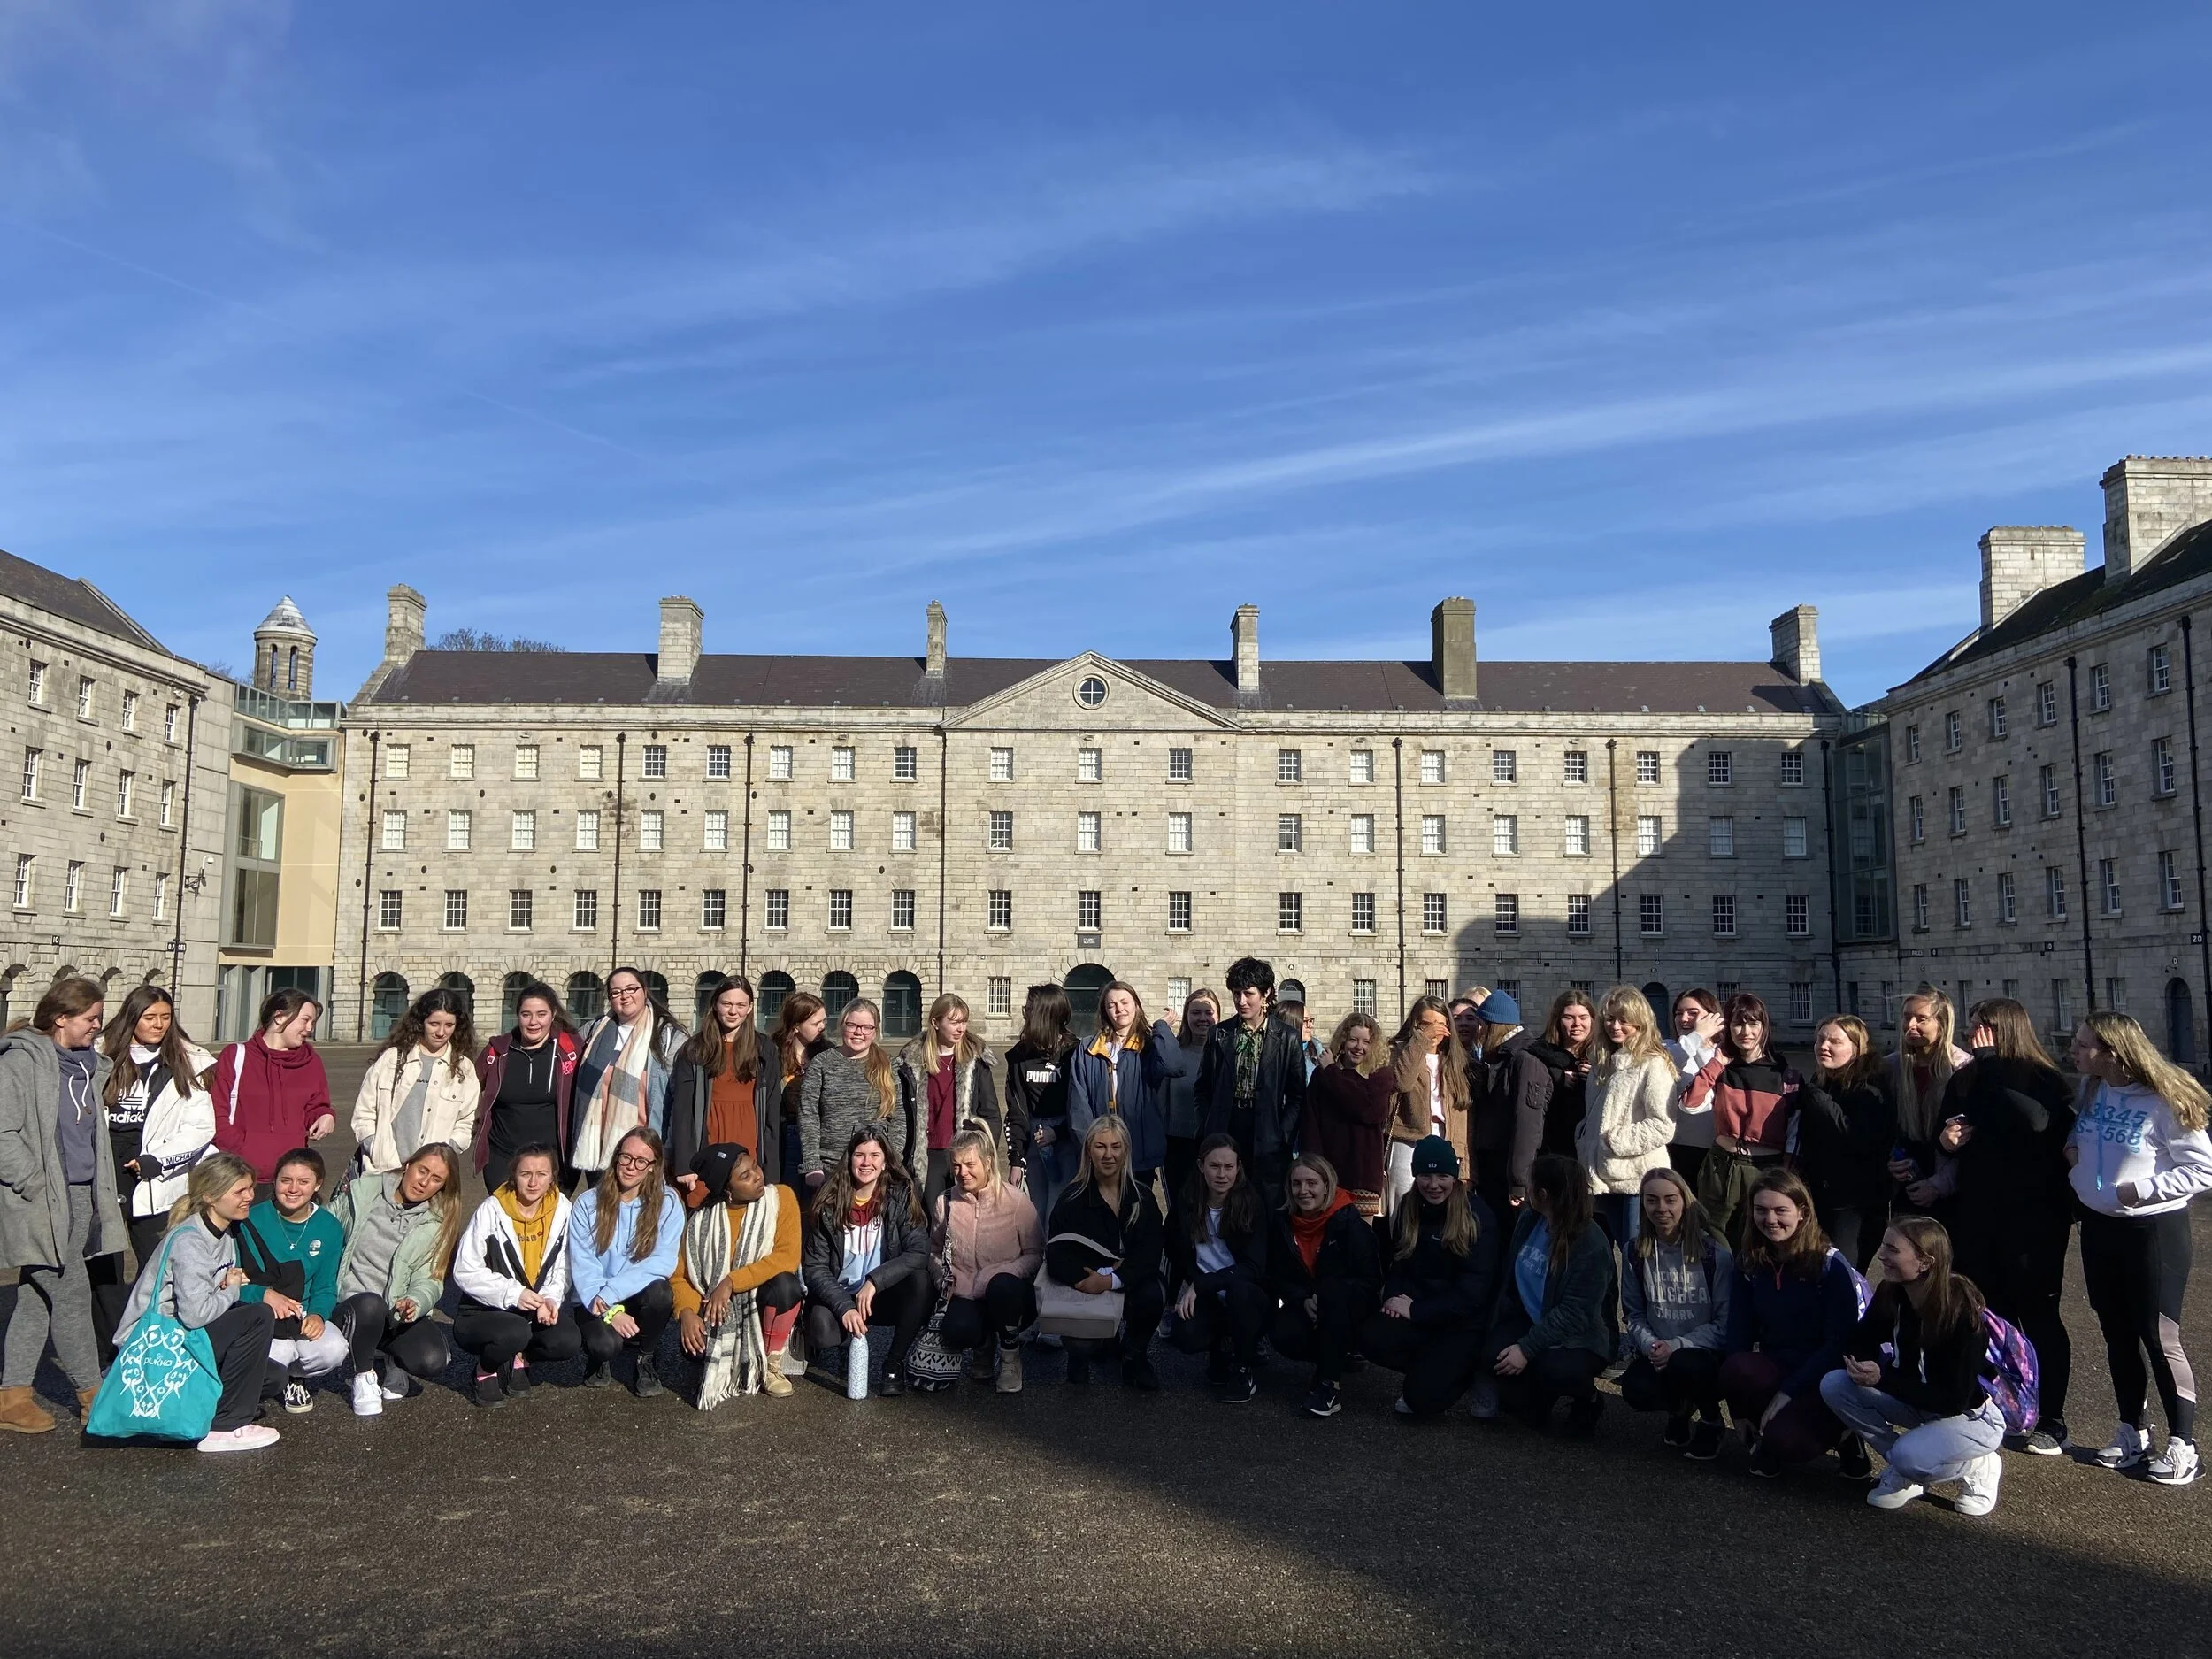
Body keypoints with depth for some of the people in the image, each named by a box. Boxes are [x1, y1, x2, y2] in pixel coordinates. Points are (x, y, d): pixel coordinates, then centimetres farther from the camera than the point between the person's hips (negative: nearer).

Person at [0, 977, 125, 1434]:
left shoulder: (88, 1064, 13)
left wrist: (102, 1189, 15)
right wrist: (37, 1186, -16)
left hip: (80, 1198, 8)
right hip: (40, 1202, -8)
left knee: (37, 1297, 13)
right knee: (72, 1292, -3)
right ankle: (93, 1394, 7)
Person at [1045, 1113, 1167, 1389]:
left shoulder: (1142, 1196, 3)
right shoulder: (1073, 1198, -1)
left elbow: (1149, 1256, -6)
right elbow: (1057, 1257, -8)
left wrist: (1112, 1280, -22)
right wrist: (1103, 1272, -22)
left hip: (1131, 1283, 1)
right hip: (1087, 1284, -1)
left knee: (1152, 1297, -31)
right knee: (1083, 1345, -25)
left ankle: (1134, 1356, 1)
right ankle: (1083, 1350, 17)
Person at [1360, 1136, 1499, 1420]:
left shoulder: (1478, 1217, -12)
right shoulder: (1406, 1209, 5)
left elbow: (1473, 1290, -16)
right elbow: (1394, 1261, 12)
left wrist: (1416, 1310, -19)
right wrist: (1395, 1297, -11)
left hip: (1463, 1322, -5)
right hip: (1415, 1312, 5)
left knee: (1424, 1397, -23)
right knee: (1372, 1339, -26)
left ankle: (1469, 1374, 11)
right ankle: (1431, 1370, 5)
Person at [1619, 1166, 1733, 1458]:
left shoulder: (1715, 1252, -10)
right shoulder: (1635, 1253, 1)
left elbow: (1724, 1323, -8)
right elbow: (1634, 1315, 7)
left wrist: (1677, 1346, -20)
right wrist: (1650, 1345, -14)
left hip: (1707, 1354, -3)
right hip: (1658, 1354, 3)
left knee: (1684, 1367, -36)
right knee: (1636, 1390, -28)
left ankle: (1711, 1418, 0)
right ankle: (1680, 1407, 11)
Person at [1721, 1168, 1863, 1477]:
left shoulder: (1831, 1266, -12)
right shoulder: (1748, 1263, 2)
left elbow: (1840, 1343, -14)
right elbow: (1739, 1332, 1)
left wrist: (1788, 1392, -19)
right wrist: (1743, 1408, -10)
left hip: (1825, 1379, -3)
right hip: (1774, 1367, 3)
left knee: (1783, 1439, -29)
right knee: (1735, 1371, -32)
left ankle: (1838, 1434, 4)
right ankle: (1763, 1432, -3)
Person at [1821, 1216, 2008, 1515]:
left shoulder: (1962, 1312, -28)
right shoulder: (1891, 1295, -11)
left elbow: (1954, 1400, -27)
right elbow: (1860, 1344, -1)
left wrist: (1883, 1379, -33)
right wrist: (1860, 1366, -26)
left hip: (1971, 1416, -6)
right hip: (1918, 1402, 6)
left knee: (1909, 1457, -33)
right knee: (1834, 1384, -15)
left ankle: (1978, 1467, 0)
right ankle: (1904, 1470, 0)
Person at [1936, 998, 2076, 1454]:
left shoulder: (2043, 1080, -8)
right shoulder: (1964, 1080, 9)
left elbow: (2035, 1121, -28)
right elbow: (1947, 1140, 18)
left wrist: (1990, 1063, -22)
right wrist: (1946, 1139, -5)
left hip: (2033, 1216, -5)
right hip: (1976, 1215, 6)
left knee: (2038, 1316, 3)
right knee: (1987, 1317, 10)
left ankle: (2050, 1422, 14)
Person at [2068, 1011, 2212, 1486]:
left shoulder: (2163, 1102, -18)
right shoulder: (2089, 1089, 1)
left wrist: (2143, 1189, -20)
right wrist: (2070, 1149, -2)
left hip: (2154, 1229, -6)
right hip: (2098, 1226, 6)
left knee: (2158, 1338, -1)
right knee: (2117, 1335, 14)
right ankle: (2132, 1433, 26)